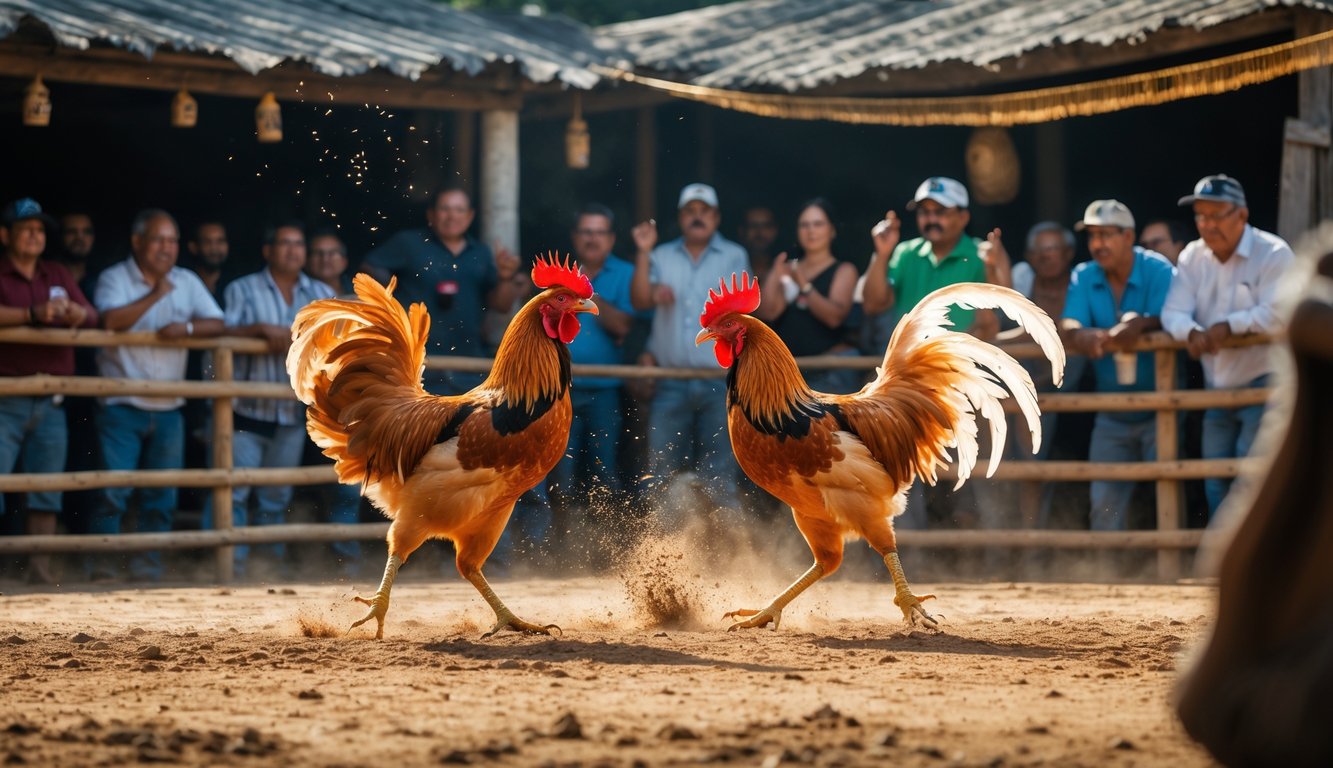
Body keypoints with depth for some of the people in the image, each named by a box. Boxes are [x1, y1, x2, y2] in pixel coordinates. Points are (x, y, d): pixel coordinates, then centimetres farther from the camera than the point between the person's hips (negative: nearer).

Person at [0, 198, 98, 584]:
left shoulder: (59, 275, 15)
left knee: (47, 488, 6)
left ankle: (41, 567, 11)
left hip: (50, 402, 5)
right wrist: (32, 314, -32)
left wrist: (77, 313, -16)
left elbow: (93, 316, 8)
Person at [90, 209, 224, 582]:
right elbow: (110, 319, -20)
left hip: (168, 408, 5)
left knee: (161, 496, 6)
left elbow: (217, 324, 3)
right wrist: (154, 295, -16)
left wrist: (187, 328, -16)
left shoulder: (187, 282, 10)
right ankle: (103, 564, -5)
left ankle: (148, 564, 13)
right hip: (122, 407, -4)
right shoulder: (115, 278, -2)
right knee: (113, 491, -11)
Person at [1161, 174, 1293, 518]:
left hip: (1264, 385, -7)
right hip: (1217, 388, 7)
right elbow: (1173, 312, -5)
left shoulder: (1273, 253, -13)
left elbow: (1278, 315, -25)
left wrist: (1228, 326, -28)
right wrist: (1192, 332, -27)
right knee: (1216, 481, 11)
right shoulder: (1193, 257, 4)